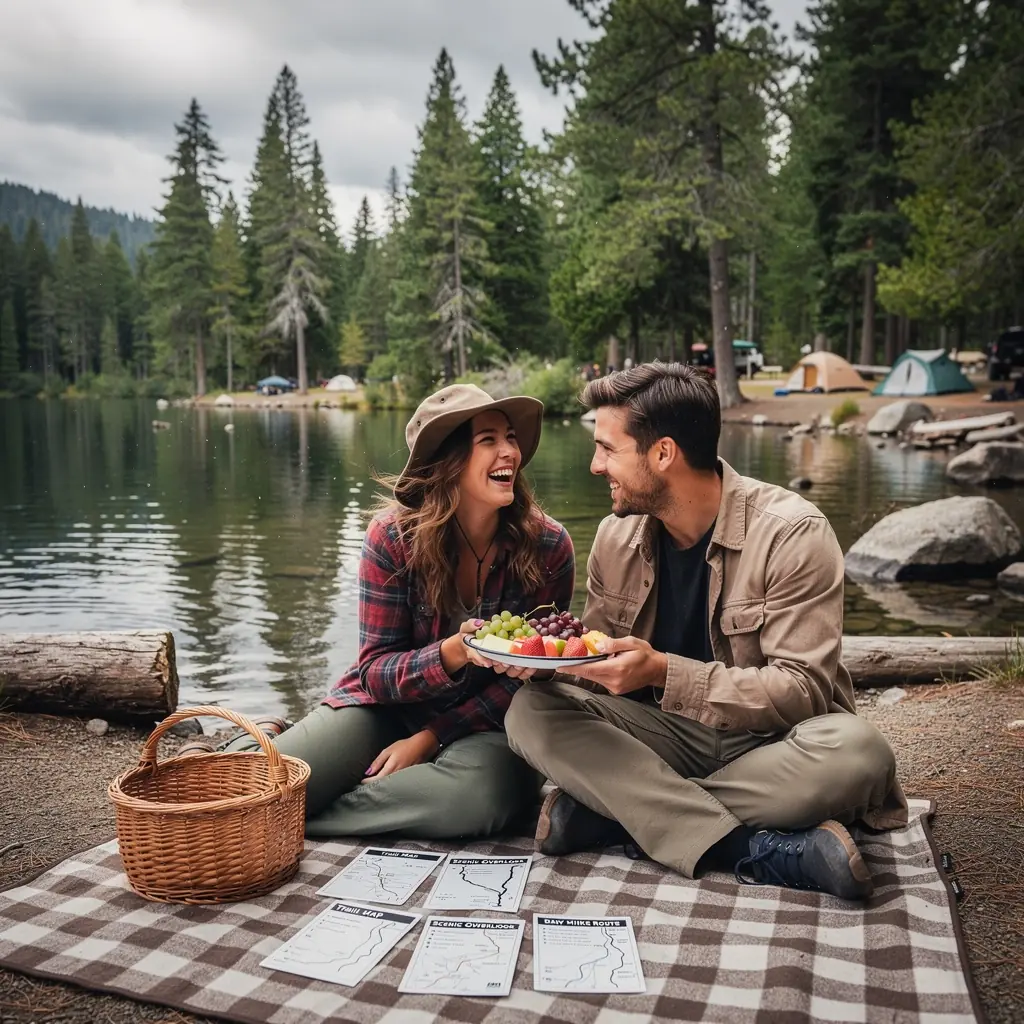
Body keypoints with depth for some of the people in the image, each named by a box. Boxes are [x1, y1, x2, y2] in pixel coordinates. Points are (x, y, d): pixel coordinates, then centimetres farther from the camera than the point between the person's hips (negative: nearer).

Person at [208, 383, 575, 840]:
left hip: (483, 720, 1)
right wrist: (454, 652, -31)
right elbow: (376, 670, -11)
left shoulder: (548, 547, -13)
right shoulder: (393, 536, -13)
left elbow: (527, 677, -7)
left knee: (476, 794, -36)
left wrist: (429, 739, -15)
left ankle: (290, 818, -13)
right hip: (388, 703, 0)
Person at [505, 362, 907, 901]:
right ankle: (757, 851, -30)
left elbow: (803, 690, -20)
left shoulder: (792, 532, -15)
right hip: (666, 736, 4)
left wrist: (662, 671, -31)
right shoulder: (617, 536, 1)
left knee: (854, 748, -36)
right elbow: (598, 670, 6)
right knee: (531, 711, -21)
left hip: (765, 742, -3)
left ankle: (605, 812, -25)